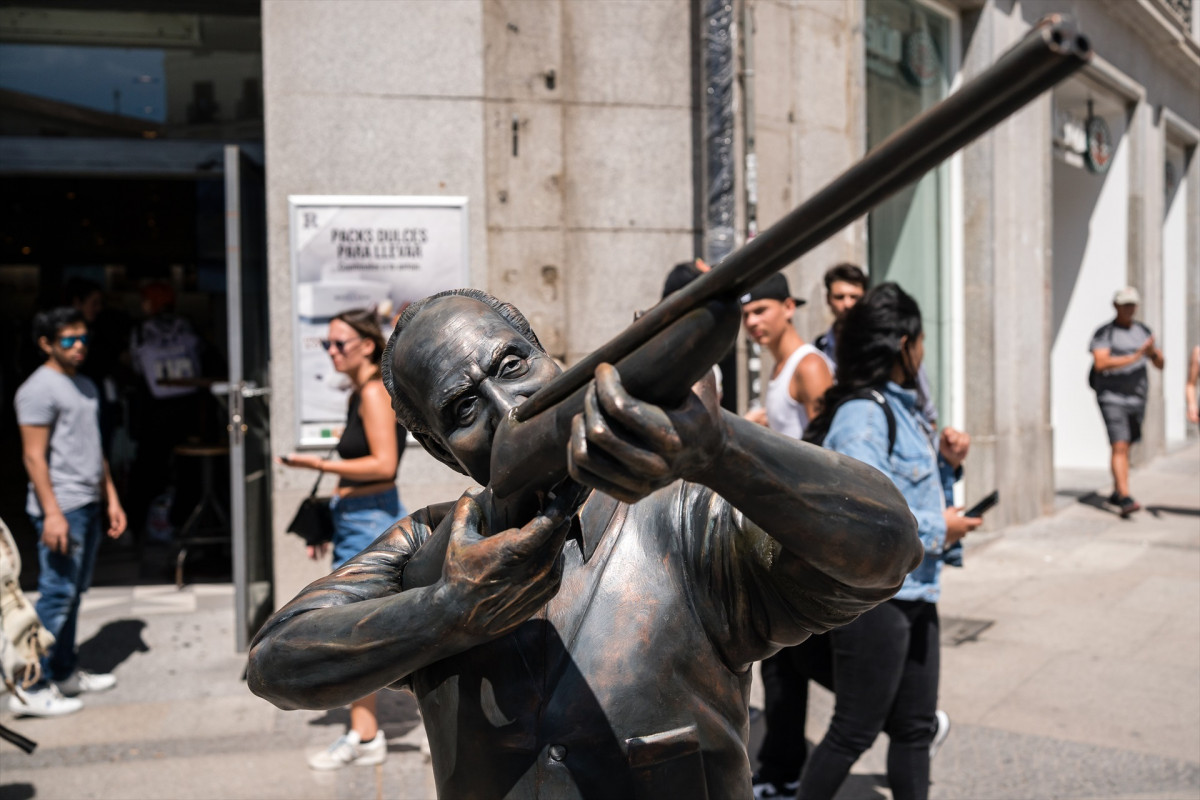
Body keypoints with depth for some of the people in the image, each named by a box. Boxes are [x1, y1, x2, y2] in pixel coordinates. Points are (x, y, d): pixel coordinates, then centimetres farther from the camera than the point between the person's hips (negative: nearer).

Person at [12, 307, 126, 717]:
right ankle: (30, 689, -1)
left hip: (89, 504, 9)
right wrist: (52, 513, -20)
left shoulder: (86, 386, 17)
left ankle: (64, 673, 24)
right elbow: (34, 456, -15)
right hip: (62, 508, -9)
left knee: (74, 593, 14)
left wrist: (111, 499, 19)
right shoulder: (39, 389, -10)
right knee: (57, 594, -8)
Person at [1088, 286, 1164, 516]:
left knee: (1124, 446, 14)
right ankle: (1125, 498, -20)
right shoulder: (1104, 333, -6)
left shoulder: (1143, 331, 12)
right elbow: (1101, 363, -21)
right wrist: (1134, 357, -25)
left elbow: (1160, 364, 13)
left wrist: (1155, 354, -10)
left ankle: (1116, 493, 28)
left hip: (1136, 397, 6)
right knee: (1119, 447, -15)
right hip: (1111, 397, -6)